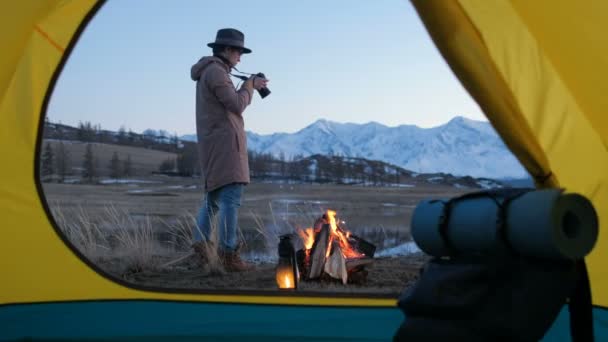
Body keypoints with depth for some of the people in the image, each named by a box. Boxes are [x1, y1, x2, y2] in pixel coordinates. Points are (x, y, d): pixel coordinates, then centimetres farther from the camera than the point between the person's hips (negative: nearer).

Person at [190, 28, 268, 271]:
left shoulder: (209, 72, 22)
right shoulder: (215, 71, -10)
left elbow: (231, 103, 25)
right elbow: (237, 105, -13)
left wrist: (250, 87, 17)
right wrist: (249, 86, 3)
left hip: (214, 143, 11)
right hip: (224, 141, -11)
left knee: (214, 195, 18)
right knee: (231, 198, -15)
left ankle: (201, 245, 22)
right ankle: (228, 254, -19)